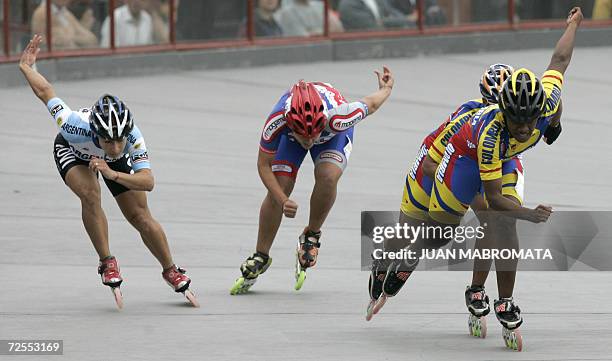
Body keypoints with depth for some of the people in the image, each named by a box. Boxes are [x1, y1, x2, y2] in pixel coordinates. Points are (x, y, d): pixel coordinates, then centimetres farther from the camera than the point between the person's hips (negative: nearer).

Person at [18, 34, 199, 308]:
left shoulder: (133, 137, -42)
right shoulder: (78, 126, -45)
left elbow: (148, 181, -48)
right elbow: (45, 92, -30)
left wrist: (112, 174, -63)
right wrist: (25, 66, -12)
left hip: (115, 163, 1)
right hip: (73, 151, -1)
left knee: (141, 217, 1)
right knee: (90, 195, -31)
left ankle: (171, 272, 21)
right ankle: (107, 263, -17)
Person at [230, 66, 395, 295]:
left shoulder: (338, 116, -46)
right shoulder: (277, 121, -41)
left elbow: (371, 104, -22)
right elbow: (264, 166, -24)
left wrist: (386, 89, 0)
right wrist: (283, 201, -35)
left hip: (334, 135, -1)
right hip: (290, 135, 1)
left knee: (327, 177, -27)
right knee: (277, 189, -10)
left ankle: (312, 236, -2)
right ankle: (260, 258, 10)